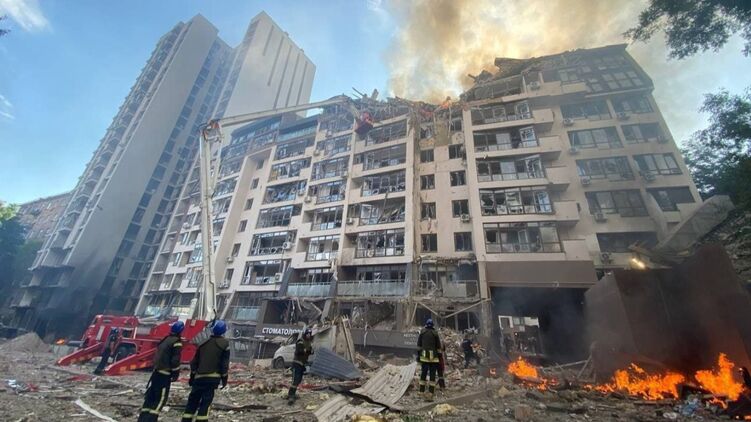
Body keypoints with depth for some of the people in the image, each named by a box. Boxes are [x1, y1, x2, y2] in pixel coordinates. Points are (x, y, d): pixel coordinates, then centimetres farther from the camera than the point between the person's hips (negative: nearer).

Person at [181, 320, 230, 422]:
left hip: (199, 376, 5)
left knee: (193, 400, 16)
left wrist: (192, 377, 23)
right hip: (213, 377, -4)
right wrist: (224, 378, 2)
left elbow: (195, 362, 13)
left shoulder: (203, 343, 10)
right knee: (206, 401, 0)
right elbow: (225, 363, -6)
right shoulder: (224, 343, -5)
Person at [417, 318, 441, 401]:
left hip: (424, 356, 2)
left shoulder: (422, 332, 4)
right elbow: (438, 347, 1)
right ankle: (430, 394, 1)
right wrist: (439, 358, 8)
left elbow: (419, 345, 5)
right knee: (432, 375, 4)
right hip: (433, 357, -1)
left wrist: (418, 355, 11)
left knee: (423, 374, 12)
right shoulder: (435, 333, -1)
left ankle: (422, 392, 17)